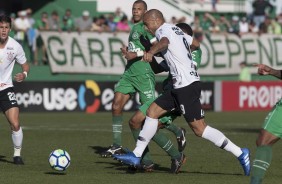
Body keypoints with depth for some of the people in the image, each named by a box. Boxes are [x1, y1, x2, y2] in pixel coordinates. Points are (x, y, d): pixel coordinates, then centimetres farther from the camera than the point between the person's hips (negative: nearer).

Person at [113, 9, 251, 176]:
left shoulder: (164, 30, -8)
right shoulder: (176, 30, 18)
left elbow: (164, 42, -33)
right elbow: (196, 44, 32)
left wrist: (151, 52, -54)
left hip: (187, 85, -10)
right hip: (181, 86, 10)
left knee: (199, 128, -10)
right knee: (152, 111, 10)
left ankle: (240, 153, -8)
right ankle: (136, 156, 13)